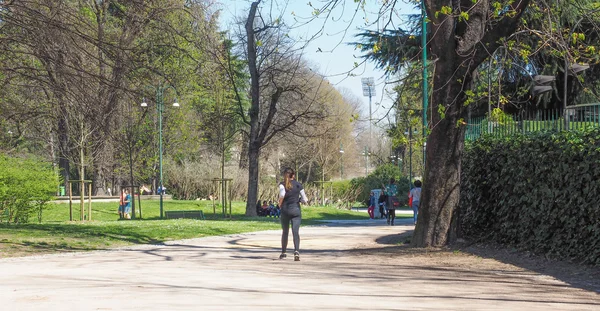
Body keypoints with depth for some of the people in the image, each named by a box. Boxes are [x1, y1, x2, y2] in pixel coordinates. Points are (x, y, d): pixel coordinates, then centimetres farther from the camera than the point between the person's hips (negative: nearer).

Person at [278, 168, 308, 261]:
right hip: (296, 210, 0)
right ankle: (296, 251, -28)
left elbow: (282, 194, -22)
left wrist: (280, 203, -5)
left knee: (285, 232, 15)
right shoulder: (298, 185, 4)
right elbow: (305, 200, 4)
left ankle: (283, 253, 23)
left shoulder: (282, 184, -2)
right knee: (295, 232, -8)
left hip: (285, 210, 0)